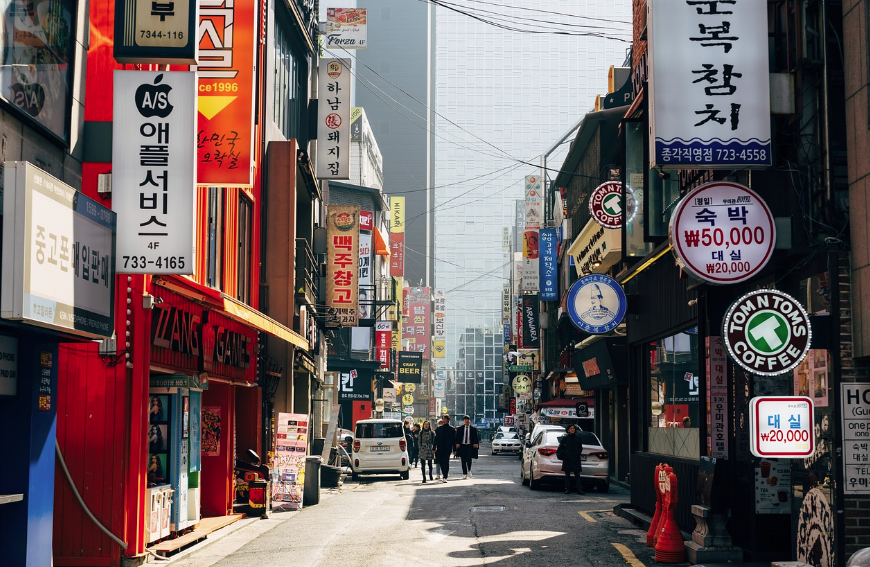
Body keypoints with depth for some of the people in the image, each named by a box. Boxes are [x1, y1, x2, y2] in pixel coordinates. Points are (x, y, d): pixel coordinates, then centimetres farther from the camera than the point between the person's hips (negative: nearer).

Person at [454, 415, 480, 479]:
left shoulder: (473, 429, 6)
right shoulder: (460, 428, 9)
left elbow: (476, 437, 7)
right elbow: (457, 437, 8)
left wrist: (476, 444, -10)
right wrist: (457, 444, -9)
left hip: (470, 446, -2)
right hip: (462, 446, 2)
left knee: (469, 458, -16)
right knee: (463, 460, 1)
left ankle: (469, 470, 9)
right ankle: (464, 474, 9)